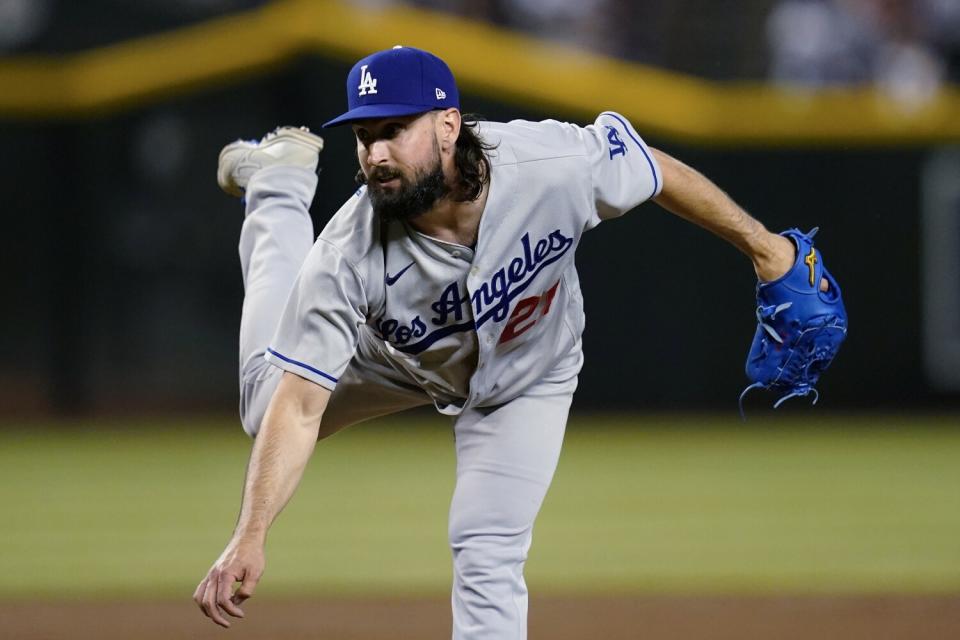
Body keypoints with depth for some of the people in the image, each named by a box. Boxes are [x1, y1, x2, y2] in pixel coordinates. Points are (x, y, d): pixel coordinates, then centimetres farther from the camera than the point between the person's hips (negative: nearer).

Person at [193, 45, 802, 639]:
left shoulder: (557, 165, -40)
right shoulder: (348, 258, -40)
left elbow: (658, 170, -19)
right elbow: (299, 407, -38)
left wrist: (758, 242, -8)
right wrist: (250, 536, -47)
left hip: (529, 377, 0)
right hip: (397, 361, 1)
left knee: (488, 556, -11)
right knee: (268, 409, 17)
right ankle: (282, 189, 31)